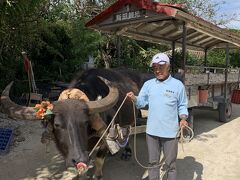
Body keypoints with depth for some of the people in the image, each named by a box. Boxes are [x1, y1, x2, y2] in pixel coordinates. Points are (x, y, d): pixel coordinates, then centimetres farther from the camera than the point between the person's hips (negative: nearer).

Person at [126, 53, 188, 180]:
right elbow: (141, 102, 1)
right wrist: (133, 98, -20)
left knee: (170, 164, 14)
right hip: (151, 131, 3)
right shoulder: (148, 84, 3)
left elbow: (182, 106, 1)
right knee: (153, 163, 19)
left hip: (170, 132, -3)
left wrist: (183, 119, -16)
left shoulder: (178, 85, -5)